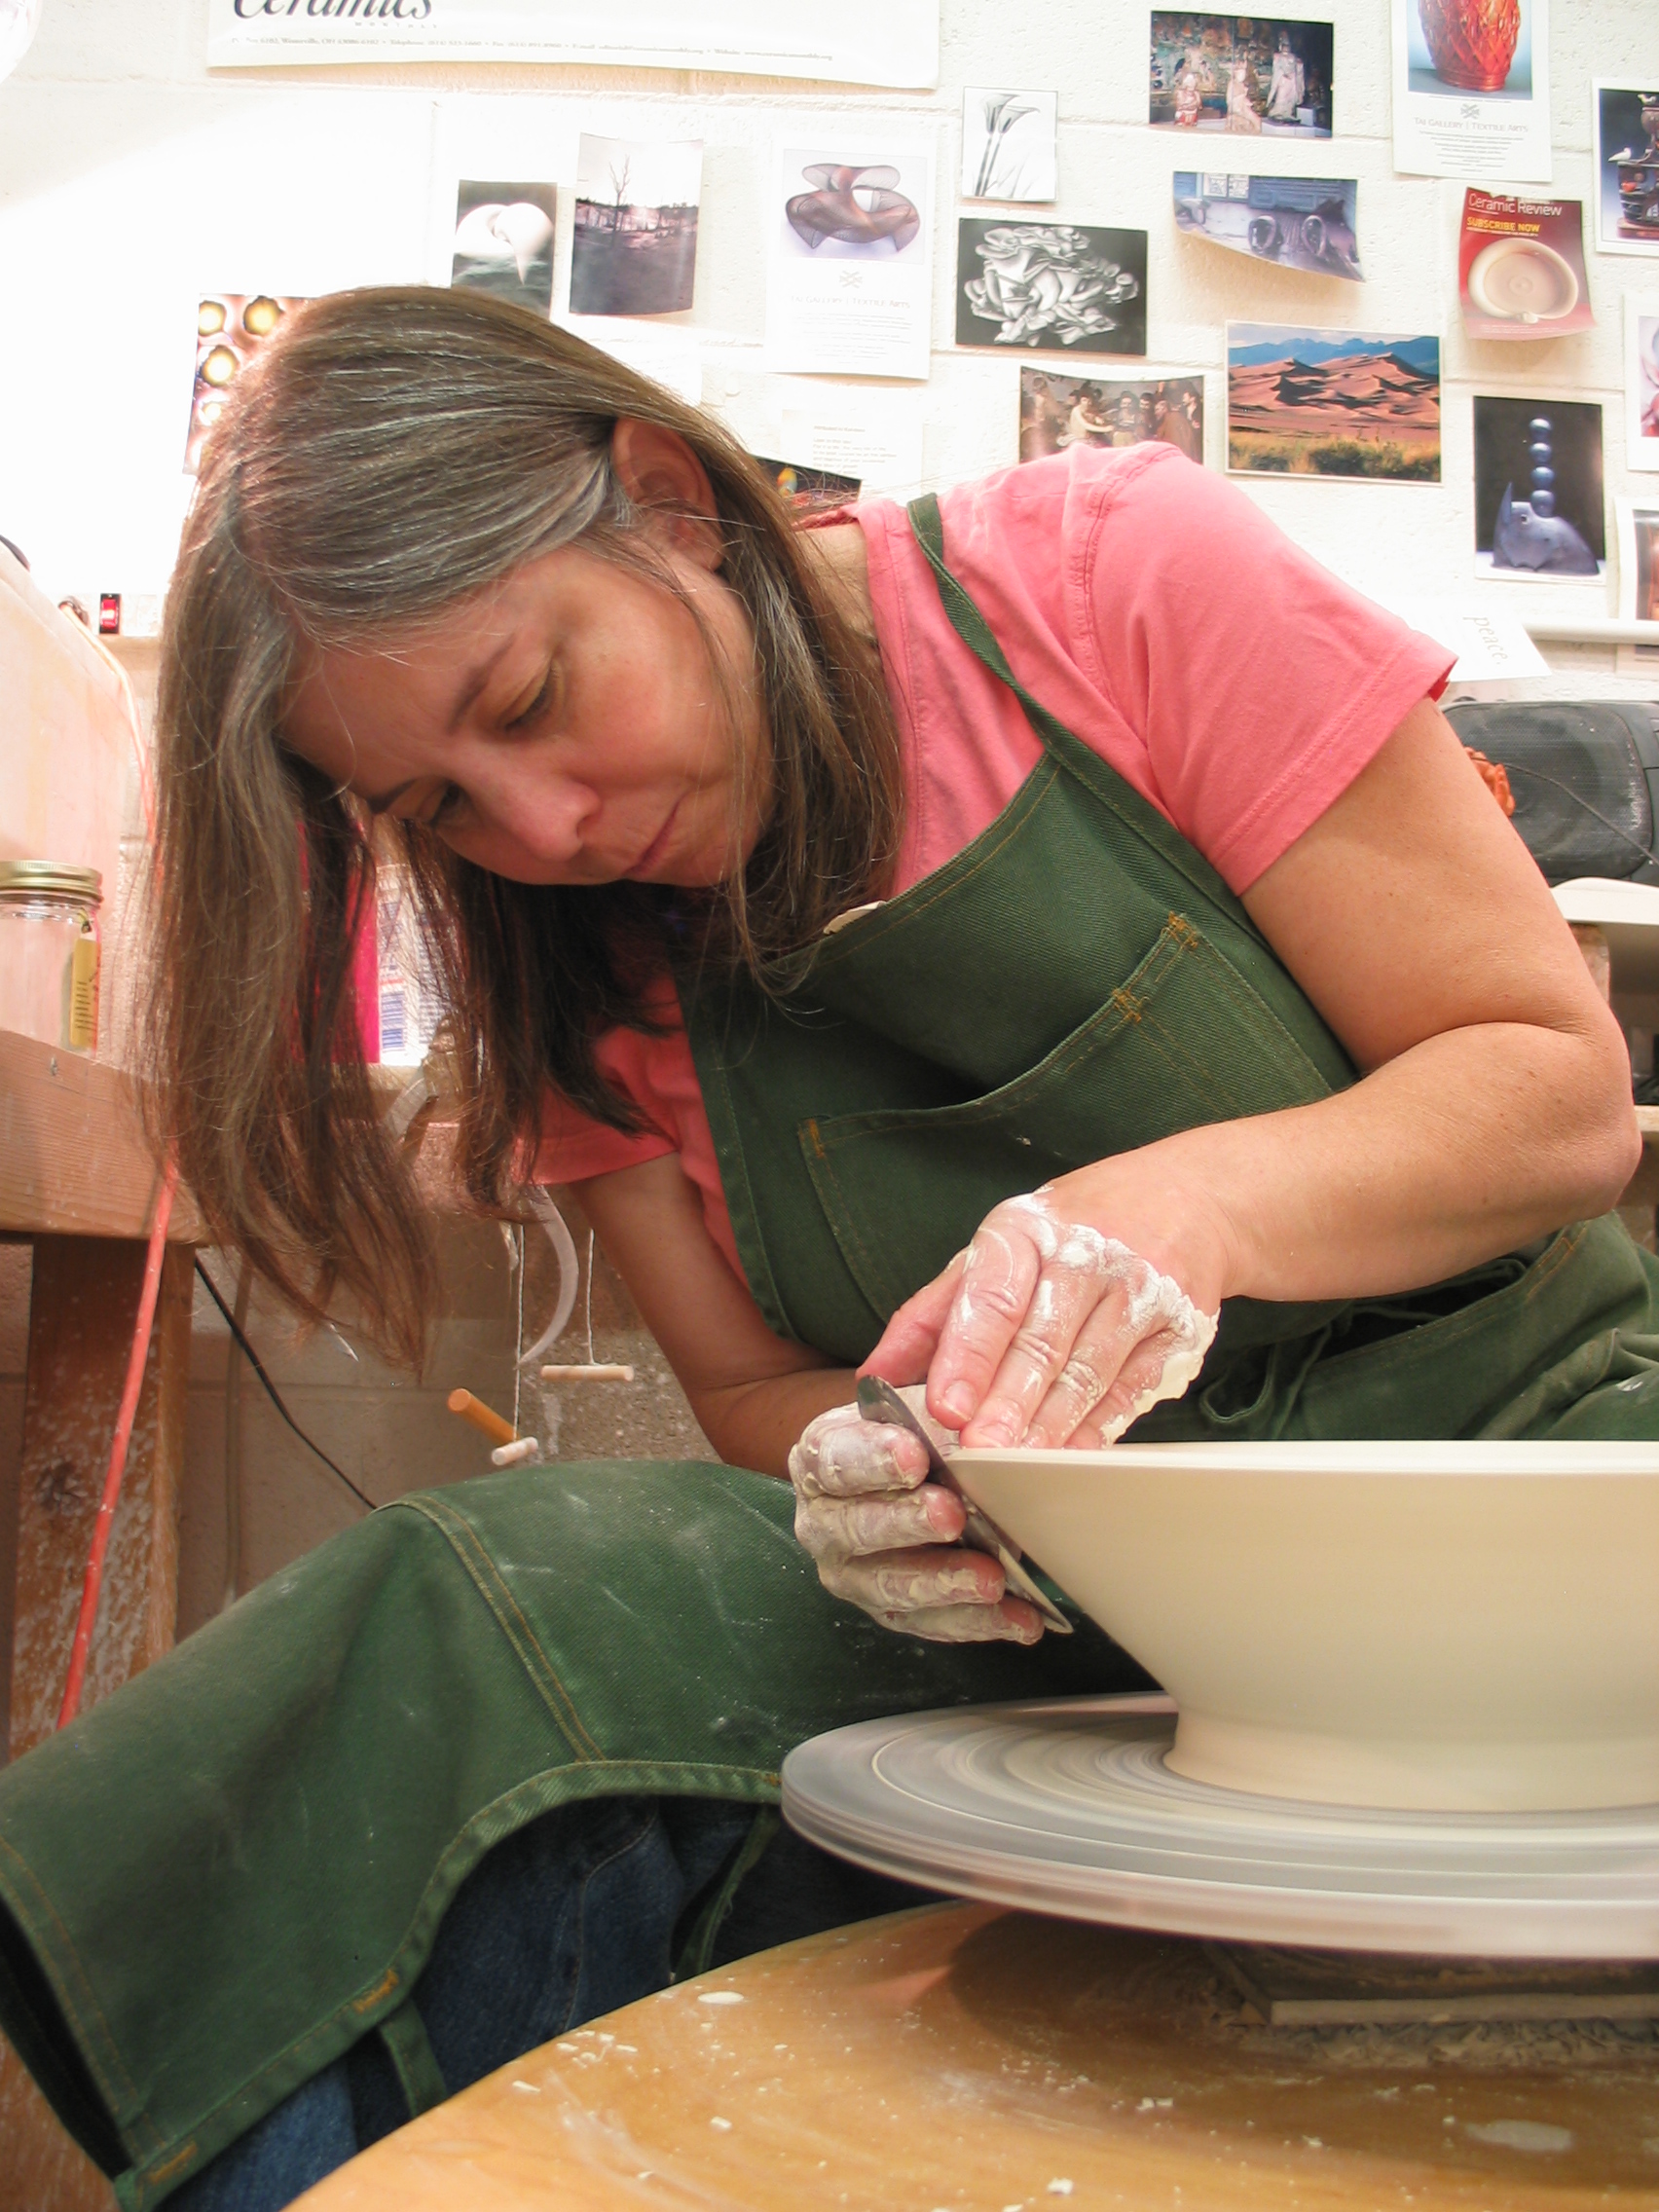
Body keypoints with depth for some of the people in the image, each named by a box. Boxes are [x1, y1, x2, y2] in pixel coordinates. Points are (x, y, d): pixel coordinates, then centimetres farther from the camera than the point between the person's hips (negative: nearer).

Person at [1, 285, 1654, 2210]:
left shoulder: (1112, 573, -10)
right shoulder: (573, 945, 2)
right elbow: (756, 1392, 6)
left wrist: (1188, 1203, -28)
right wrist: (864, 1473, -18)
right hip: (1050, 1612, 2)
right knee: (450, 1648, -25)